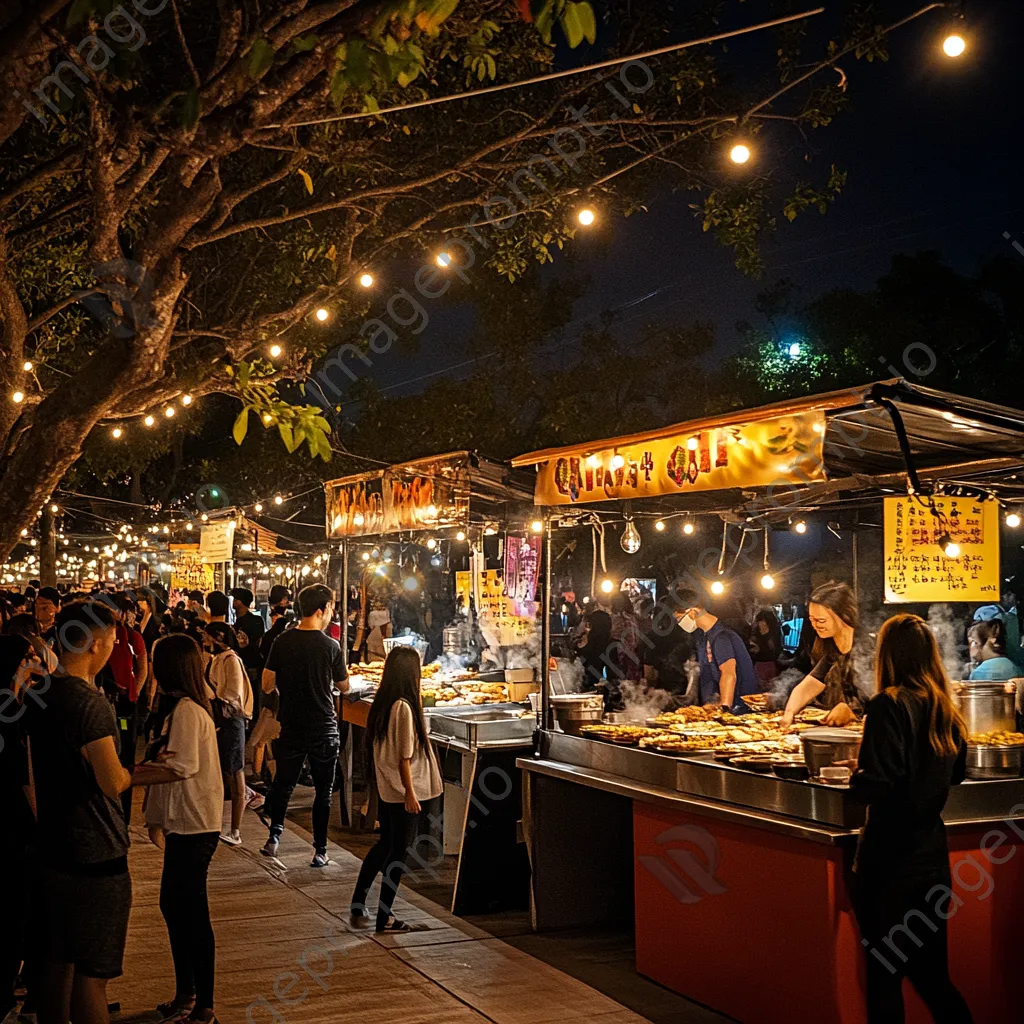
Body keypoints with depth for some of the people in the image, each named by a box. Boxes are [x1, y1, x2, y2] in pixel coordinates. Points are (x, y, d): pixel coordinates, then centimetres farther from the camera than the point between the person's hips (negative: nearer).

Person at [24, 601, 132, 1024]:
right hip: (96, 856, -8)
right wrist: (132, 771, -3)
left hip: (52, 850, 8)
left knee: (57, 965, 18)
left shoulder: (39, 696, 6)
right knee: (91, 974, 1)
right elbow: (113, 783, -23)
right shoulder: (90, 703, -21)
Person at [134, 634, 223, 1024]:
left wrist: (128, 778, -23)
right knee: (174, 906, 18)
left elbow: (183, 767, -26)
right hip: (187, 822, 10)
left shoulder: (186, 710, -18)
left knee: (190, 912, -1)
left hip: (194, 826, -10)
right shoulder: (192, 706, 13)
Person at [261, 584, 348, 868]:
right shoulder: (331, 646, -14)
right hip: (324, 729, -2)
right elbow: (344, 686, 0)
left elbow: (267, 685, -1)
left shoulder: (282, 642, -6)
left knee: (283, 783, 20)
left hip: (290, 726, 2)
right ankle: (320, 851, 14)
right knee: (323, 790, 10)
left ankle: (274, 834, 5)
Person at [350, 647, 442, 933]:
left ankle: (358, 904, 24)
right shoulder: (404, 707, -21)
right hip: (404, 792, -8)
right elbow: (404, 757, -20)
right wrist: (410, 793, -16)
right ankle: (385, 917, 13)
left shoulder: (381, 703, 3)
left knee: (385, 845, 21)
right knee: (400, 853, 4)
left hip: (386, 789, 8)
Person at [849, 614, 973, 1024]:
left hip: (890, 860, -6)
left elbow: (878, 786, -23)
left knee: (884, 977, 7)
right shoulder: (945, 709, 4)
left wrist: (856, 777, -3)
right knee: (933, 974, 16)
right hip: (932, 859, 6)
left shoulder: (889, 705, -16)